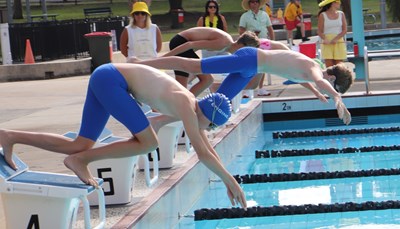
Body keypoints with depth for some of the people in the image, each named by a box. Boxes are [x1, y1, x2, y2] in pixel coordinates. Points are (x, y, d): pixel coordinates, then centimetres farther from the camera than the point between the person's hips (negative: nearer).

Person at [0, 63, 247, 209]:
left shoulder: (193, 107, 10)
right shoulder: (187, 106, -16)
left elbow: (209, 148, 22)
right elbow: (203, 154, -20)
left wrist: (227, 179, 23)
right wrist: (230, 180, -10)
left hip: (105, 78, 9)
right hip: (110, 79, -9)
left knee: (80, 146, 9)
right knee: (148, 142, -10)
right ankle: (80, 161, -5)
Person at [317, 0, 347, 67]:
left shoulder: (341, 14, 7)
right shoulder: (322, 15, 1)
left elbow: (344, 30, 2)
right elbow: (320, 31, -1)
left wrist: (336, 39, -13)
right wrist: (325, 40, -21)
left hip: (339, 42, 2)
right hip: (327, 44, -2)